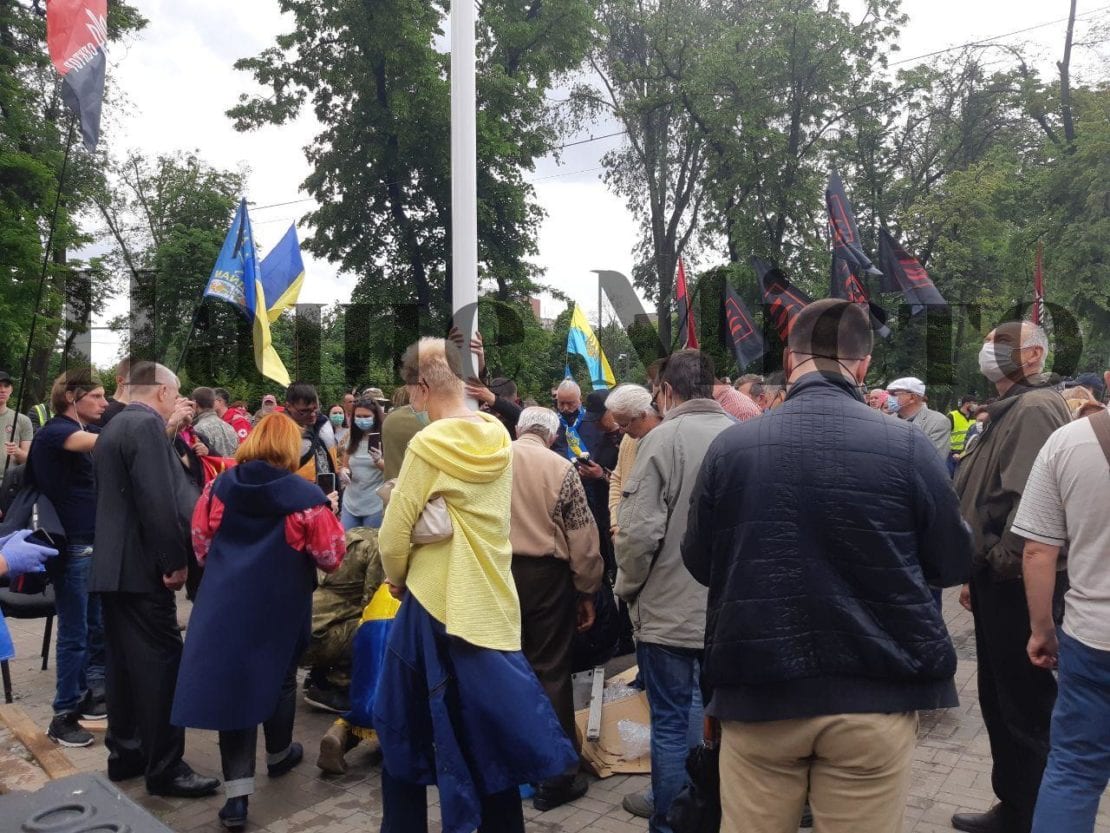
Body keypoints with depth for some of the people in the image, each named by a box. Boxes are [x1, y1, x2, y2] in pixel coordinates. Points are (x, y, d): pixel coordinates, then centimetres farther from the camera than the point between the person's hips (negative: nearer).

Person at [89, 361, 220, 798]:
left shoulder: (114, 427, 16)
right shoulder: (147, 425, -16)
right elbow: (158, 500, -22)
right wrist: (175, 560, -17)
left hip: (112, 565, 10)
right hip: (142, 568, -10)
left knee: (124, 663, 16)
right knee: (160, 663, -3)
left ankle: (124, 753, 26)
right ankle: (165, 768, 4)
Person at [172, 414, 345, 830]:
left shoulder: (220, 486, -2)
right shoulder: (306, 496, -15)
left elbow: (200, 542, 8)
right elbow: (331, 556, -10)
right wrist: (330, 515, 5)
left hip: (226, 601, 2)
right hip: (280, 604, -2)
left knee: (232, 678, 6)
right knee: (279, 675, 19)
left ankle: (237, 793, 3)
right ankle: (279, 754, 42)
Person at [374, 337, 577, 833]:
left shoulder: (428, 445, -17)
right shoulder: (499, 437, 2)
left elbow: (394, 536, -13)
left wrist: (396, 578, 8)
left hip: (439, 601, -6)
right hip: (493, 598, 6)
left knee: (407, 726, 13)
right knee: (491, 722, 17)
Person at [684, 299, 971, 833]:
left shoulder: (730, 446, -7)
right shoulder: (907, 446, -10)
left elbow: (699, 563, 5)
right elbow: (953, 564, 3)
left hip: (757, 691, 1)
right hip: (872, 694, 0)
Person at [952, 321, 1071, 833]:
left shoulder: (1036, 408, -14)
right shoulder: (1009, 410, 18)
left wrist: (1001, 562, -18)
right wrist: (977, 574, 20)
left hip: (1016, 580, -10)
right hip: (995, 578, 10)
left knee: (1024, 705, 1)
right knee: (998, 699, 18)